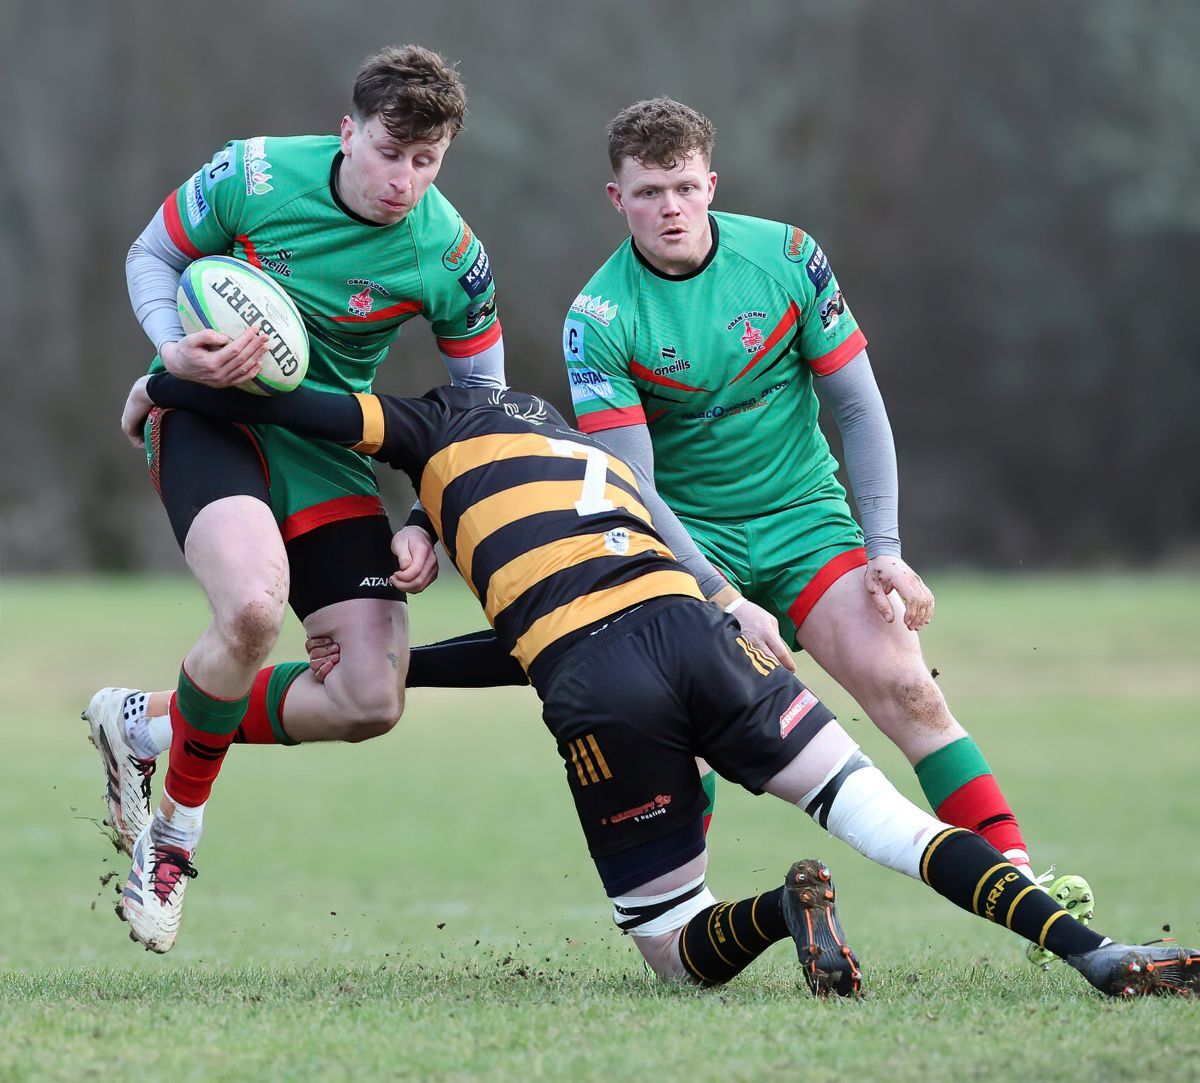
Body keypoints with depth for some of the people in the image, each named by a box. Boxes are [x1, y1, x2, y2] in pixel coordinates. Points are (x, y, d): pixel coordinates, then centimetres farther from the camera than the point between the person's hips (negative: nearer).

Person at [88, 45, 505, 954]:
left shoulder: (450, 255, -12)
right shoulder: (255, 175, -17)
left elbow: (480, 398, 2)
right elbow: (152, 254, 1)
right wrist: (175, 349, -19)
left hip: (329, 452, 4)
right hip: (213, 415, -4)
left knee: (373, 702, -8)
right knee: (254, 607, -35)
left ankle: (152, 726, 14)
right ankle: (179, 820, -10)